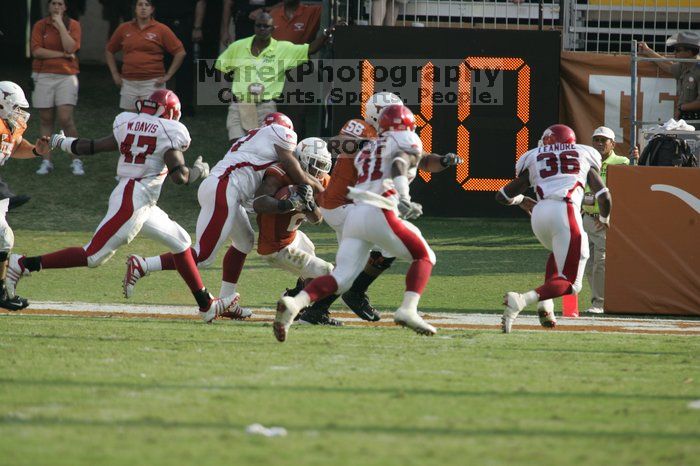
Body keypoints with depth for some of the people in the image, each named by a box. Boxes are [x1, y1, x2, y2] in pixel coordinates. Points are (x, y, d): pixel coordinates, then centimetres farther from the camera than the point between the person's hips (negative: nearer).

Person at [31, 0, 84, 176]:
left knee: (66, 119, -12)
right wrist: (62, 54, -11)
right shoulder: (40, 26, 5)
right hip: (43, 77, 2)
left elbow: (70, 47, -13)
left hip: (66, 76, -2)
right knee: (46, 120, 5)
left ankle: (76, 161, -3)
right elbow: (37, 51, -8)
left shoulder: (73, 25, 4)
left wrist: (60, 24, -10)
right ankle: (46, 161, 11)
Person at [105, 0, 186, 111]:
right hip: (128, 84, 3)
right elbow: (109, 51, 20)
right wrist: (115, 74, 12)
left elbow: (180, 53, 0)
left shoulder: (161, 30, 0)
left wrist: (167, 76, -3)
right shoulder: (124, 29, 9)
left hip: (152, 83, -3)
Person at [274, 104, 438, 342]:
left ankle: (295, 303, -26)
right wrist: (404, 200, -24)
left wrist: (403, 206, 39)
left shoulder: (366, 151, 30)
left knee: (341, 277, -3)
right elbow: (400, 165, -11)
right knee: (424, 256, 12)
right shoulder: (407, 142, 10)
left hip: (355, 213, 6)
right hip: (380, 213, -6)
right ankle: (408, 309, -9)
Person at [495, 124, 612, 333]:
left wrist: (522, 200, 47)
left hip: (539, 214, 3)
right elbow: (604, 196, 15)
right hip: (565, 212, -3)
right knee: (570, 283, 1)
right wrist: (604, 218, 36)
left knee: (559, 253, 35)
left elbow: (503, 196, 25)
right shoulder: (584, 158, 22)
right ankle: (520, 300, -23)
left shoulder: (533, 161, 23)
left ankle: (546, 307, 16)